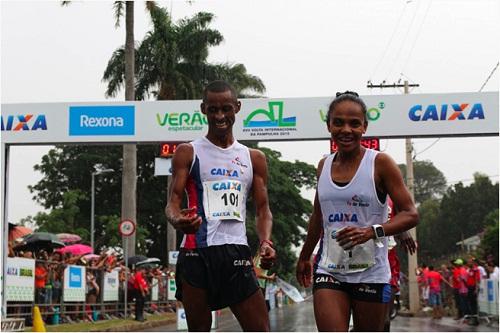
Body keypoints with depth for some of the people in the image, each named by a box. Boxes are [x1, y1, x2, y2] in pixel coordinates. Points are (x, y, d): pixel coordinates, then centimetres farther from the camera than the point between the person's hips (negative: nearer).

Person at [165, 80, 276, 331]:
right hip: (196, 252, -2)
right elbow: (173, 202, -1)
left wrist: (265, 241, -7)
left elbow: (262, 209, 14)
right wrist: (177, 220, -25)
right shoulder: (188, 153, 6)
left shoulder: (254, 158, 15)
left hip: (237, 252, 3)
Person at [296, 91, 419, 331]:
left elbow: (410, 215, -9)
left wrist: (371, 231, -25)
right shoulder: (324, 165, 8)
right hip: (329, 270, 3)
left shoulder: (380, 163, -6)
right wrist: (304, 257, 30)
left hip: (371, 273, -3)